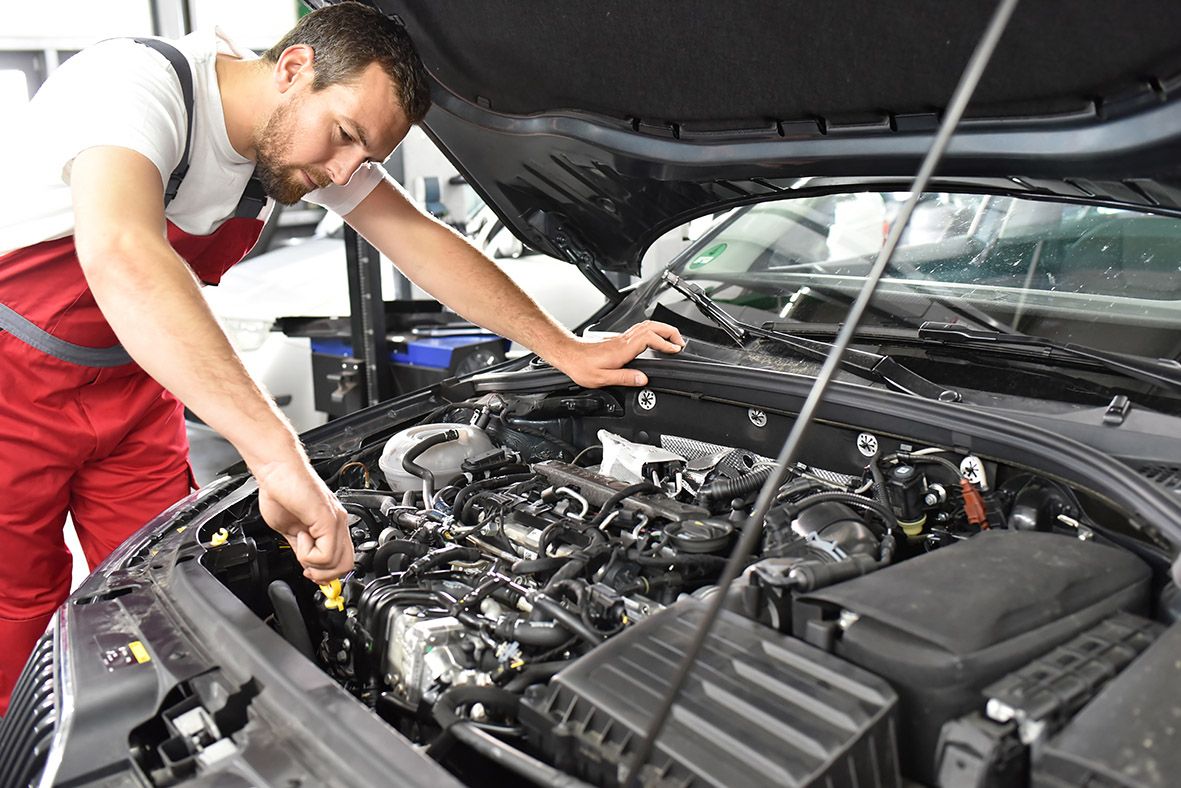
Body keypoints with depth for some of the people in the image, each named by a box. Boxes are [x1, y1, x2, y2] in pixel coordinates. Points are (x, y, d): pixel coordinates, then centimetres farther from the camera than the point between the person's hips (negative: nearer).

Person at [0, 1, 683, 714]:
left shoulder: (310, 135, -9)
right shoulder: (136, 81, -31)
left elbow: (422, 242, -5)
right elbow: (122, 257, -49)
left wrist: (570, 351, -8)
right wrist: (280, 457, -59)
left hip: (127, 380, 6)